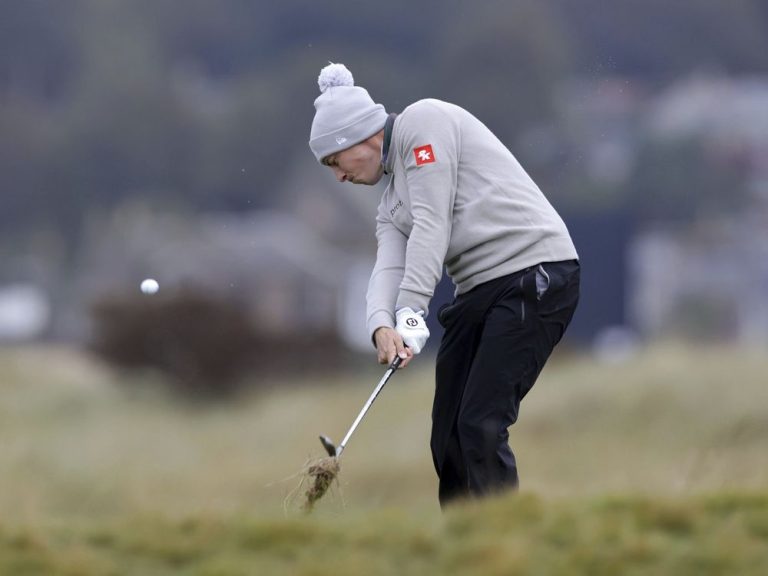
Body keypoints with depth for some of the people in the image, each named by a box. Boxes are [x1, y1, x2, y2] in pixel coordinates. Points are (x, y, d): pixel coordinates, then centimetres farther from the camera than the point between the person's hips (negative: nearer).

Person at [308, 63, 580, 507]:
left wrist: (411, 311, -20)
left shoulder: (422, 121, -3)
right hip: (479, 291, 10)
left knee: (480, 428, -17)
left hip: (534, 273, -10)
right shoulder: (392, 202, 22)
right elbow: (390, 265, 3)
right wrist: (382, 326, -19)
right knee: (448, 439, 5)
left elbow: (431, 224, -13)